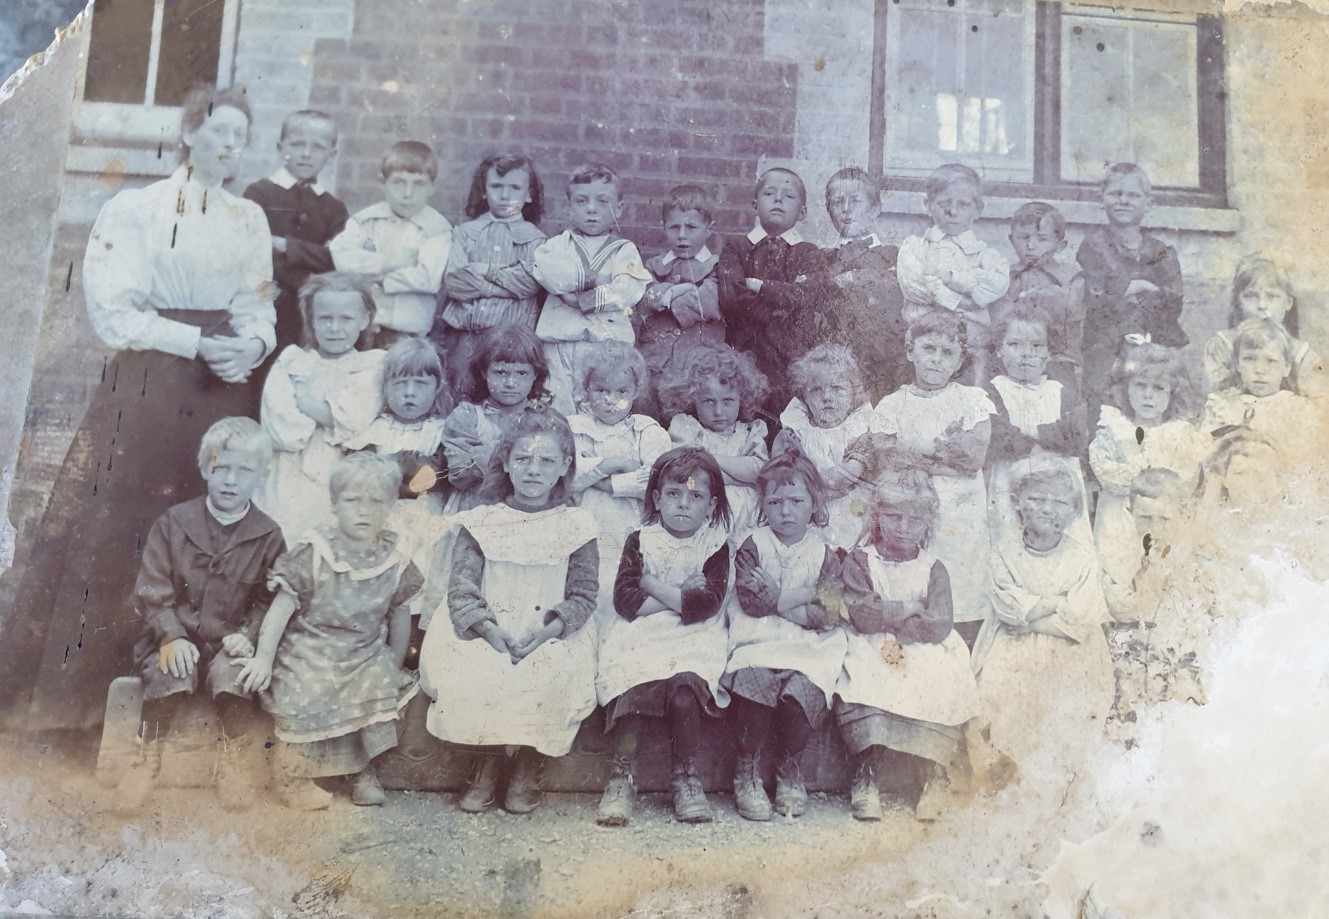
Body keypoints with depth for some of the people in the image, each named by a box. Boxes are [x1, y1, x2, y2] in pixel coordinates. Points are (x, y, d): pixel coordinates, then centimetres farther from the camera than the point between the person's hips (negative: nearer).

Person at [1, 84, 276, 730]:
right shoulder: (135, 209, -1)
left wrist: (252, 343, -10)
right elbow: (111, 311, -8)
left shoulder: (249, 220, 13)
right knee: (121, 523, -4)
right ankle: (101, 672, 8)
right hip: (145, 384, -3)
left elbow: (258, 308, 12)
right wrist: (198, 342, -15)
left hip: (225, 387, 4)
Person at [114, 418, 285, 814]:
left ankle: (232, 759, -6)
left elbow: (270, 601, 3)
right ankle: (148, 755, -6)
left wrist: (248, 635, -15)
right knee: (170, 676, -30)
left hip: (230, 641, 0)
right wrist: (171, 636, -17)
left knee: (231, 676, -30)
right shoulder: (174, 523, -1)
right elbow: (151, 591, -3)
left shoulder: (268, 536, -1)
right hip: (177, 636, 0)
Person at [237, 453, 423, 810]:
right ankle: (295, 779, 7)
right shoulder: (313, 551, -11)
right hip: (310, 655, -3)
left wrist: (395, 668, 14)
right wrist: (263, 657, -18)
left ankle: (364, 771, 10)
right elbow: (283, 605, -11)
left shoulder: (395, 555, -2)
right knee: (303, 705, -18)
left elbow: (400, 613, 9)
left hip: (365, 656, 3)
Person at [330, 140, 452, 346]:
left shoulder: (438, 229, -4)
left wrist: (379, 279, -9)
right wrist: (386, 262, -12)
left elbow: (428, 278, -17)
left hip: (409, 336, -3)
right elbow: (340, 256, -8)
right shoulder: (367, 219, 6)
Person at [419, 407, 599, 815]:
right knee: (467, 670, -27)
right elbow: (461, 589, -1)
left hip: (551, 634, -1)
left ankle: (528, 766, -2)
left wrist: (546, 631, -17)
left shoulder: (577, 525, 5)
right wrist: (490, 630, -19)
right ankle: (489, 759, -1)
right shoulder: (480, 522, 7)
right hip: (488, 631, 1)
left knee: (555, 672, -30)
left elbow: (583, 596, 2)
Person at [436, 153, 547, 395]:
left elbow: (530, 283, -8)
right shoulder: (465, 232, 12)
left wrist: (485, 271, -4)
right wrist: (509, 280, -5)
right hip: (461, 334, 1)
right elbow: (453, 282, -3)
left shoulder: (534, 238, 9)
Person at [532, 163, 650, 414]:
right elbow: (544, 269, -11)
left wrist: (580, 299, -13)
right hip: (560, 342, 1)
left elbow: (630, 290, -9)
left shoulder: (625, 250, 10)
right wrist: (595, 278, -11)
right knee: (559, 410, 3)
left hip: (608, 342, -1)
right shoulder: (559, 244, 12)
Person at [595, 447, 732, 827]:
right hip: (641, 638, 1)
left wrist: (653, 586, -6)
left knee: (684, 685, -29)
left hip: (693, 640, -1)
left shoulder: (716, 546, 5)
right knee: (632, 684, -28)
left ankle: (686, 777, -15)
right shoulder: (640, 542, 8)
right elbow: (625, 601, -4)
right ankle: (623, 775, -18)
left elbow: (706, 605, -10)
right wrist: (682, 596, -8)